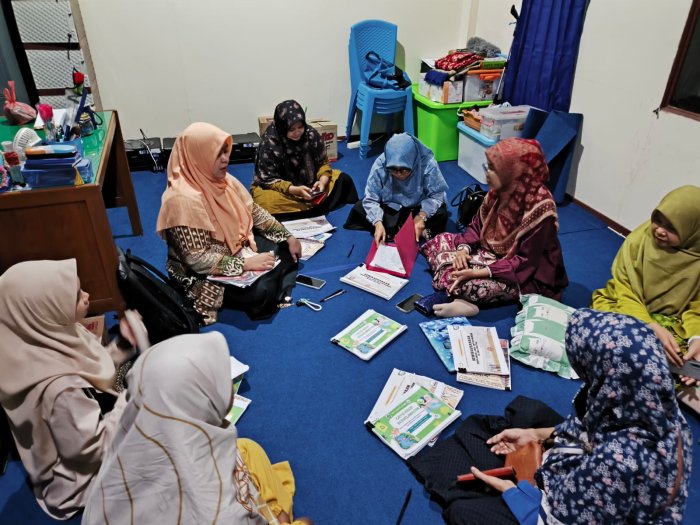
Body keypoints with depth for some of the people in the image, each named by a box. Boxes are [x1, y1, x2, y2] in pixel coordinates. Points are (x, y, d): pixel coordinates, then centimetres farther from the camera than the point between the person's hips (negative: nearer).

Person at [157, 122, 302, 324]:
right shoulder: (184, 200, -28)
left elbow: (254, 212, 7)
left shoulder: (222, 180, -2)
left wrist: (288, 237, 0)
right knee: (260, 292, -29)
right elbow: (197, 260, -29)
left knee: (288, 251, 0)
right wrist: (245, 264, -29)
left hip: (239, 245, 9)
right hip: (204, 274, -9)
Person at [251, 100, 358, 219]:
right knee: (265, 200, -37)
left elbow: (323, 162, -1)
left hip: (309, 184, 4)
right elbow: (268, 180, -19)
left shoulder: (311, 134, -11)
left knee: (343, 180, -12)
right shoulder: (269, 143, -21)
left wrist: (323, 181, -23)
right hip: (280, 188, -4)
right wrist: (295, 190, -33)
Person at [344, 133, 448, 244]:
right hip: (390, 207, 2)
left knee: (441, 214, -29)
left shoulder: (428, 164, -28)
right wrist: (378, 223, -38)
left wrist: (422, 215, -36)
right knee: (358, 209, -21)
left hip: (418, 207, -2)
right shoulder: (380, 165, -26)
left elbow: (437, 195, -20)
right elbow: (370, 199, -23)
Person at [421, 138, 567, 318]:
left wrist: (479, 273, -31)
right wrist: (464, 248, -16)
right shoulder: (501, 191, -7)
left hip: (524, 275, -8)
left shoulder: (539, 208, -28)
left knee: (468, 284, -35)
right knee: (439, 241, -1)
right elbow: (477, 224, 5)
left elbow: (526, 262, -27)